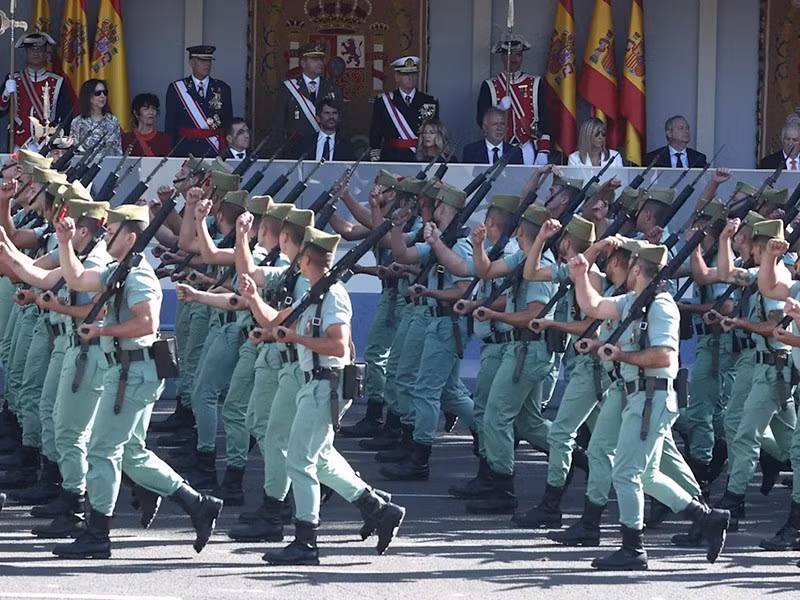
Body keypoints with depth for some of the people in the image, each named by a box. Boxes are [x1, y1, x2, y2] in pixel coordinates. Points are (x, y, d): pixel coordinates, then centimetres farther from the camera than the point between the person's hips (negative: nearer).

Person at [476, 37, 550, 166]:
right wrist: (500, 110, -17)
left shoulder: (535, 84, 8)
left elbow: (544, 120, 4)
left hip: (527, 150, 0)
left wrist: (543, 152, -5)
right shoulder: (489, 86, 6)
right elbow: (481, 120, 1)